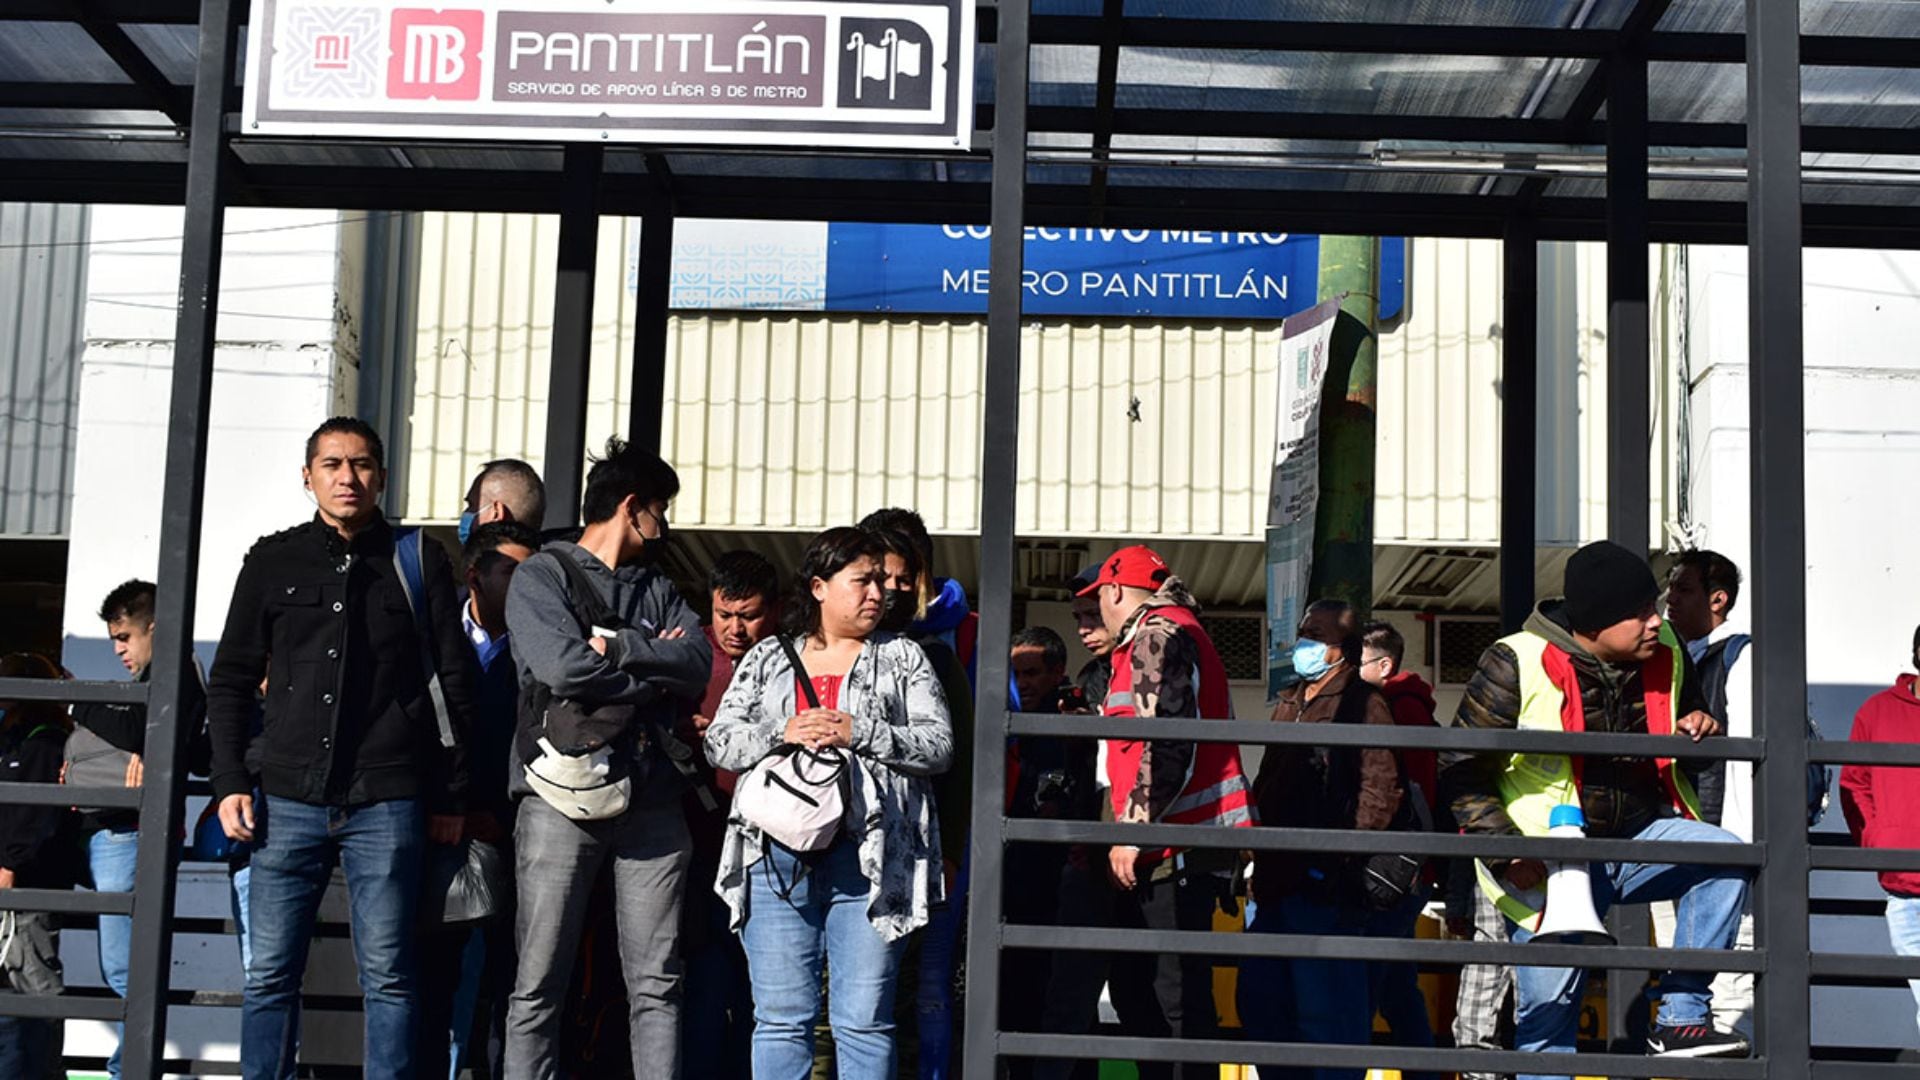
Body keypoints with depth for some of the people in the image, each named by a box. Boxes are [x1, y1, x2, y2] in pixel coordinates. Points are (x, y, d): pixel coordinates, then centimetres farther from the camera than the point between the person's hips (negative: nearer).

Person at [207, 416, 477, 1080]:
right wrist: (231, 783, 4)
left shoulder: (420, 563, 6)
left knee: (388, 975, 1)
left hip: (387, 803, -2)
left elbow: (455, 686, 7)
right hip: (290, 801, 2)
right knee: (270, 974, 4)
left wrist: (450, 797, 4)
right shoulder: (273, 563, 10)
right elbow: (231, 681, 13)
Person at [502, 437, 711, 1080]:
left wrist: (617, 647, -8)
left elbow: (699, 665, 3)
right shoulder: (543, 576, 6)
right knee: (539, 986, -2)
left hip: (651, 802, 5)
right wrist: (654, 671, 0)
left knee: (656, 985, 2)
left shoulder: (659, 590, 21)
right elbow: (563, 666, -12)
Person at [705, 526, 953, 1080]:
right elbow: (719, 743, 8)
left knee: (863, 1022, -2)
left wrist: (858, 732, -11)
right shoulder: (766, 659, 15)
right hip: (779, 857, 2)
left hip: (868, 860, -1)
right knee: (780, 1018, 3)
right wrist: (782, 734, -10)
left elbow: (938, 745, 1)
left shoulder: (903, 658, 11)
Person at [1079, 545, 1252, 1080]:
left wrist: (1133, 830, -21)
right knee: (1139, 988, 14)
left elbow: (1169, 741, -19)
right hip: (1173, 851, 11)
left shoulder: (1158, 634, -8)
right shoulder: (1172, 634, 24)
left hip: (1174, 851, -11)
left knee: (1172, 997, -11)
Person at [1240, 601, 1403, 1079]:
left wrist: (1345, 853, -19)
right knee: (1259, 1001, 13)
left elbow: (1381, 787, -14)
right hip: (1278, 879, 9)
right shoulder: (1289, 704, 21)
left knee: (1325, 1009, -7)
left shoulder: (1363, 702, -4)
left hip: (1324, 885, -9)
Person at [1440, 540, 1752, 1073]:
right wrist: (1505, 850, -21)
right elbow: (1461, 771, -10)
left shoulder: (1666, 654, 1)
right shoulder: (1516, 665, -14)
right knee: (1549, 1006, -3)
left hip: (1638, 838, 4)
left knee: (1726, 855, -22)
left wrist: (1698, 730, -3)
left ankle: (1680, 1018, -16)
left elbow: (1689, 714, 23)